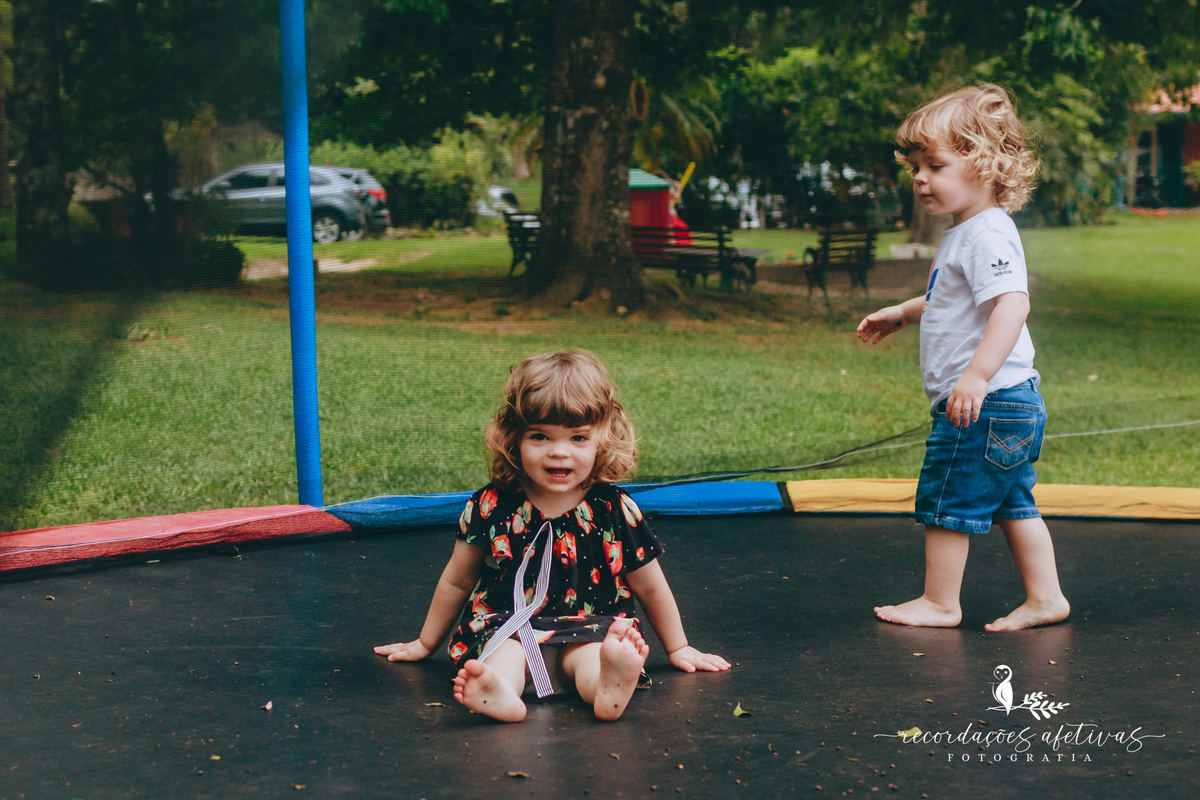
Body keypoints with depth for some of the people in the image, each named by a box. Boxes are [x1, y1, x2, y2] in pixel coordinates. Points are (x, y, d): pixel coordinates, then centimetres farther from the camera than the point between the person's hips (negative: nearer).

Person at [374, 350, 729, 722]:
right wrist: (425, 643, 24)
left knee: (589, 653, -33)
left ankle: (608, 686, -65)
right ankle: (500, 690, -63)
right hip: (507, 628, 1)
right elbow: (457, 582, 16)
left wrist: (678, 649, 23)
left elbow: (650, 588, 15)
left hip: (589, 630, -1)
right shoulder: (492, 506, 0)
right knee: (505, 649, -32)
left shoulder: (616, 511, 0)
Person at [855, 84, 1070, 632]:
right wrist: (901, 314, 34)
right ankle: (1045, 598, 21)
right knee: (1012, 503, 16)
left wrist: (978, 373, -38)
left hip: (985, 404, -10)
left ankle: (939, 602, 11)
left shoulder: (988, 234, -19)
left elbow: (1013, 302, -32)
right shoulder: (965, 232, 15)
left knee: (945, 500, 0)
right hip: (1014, 404, 10)